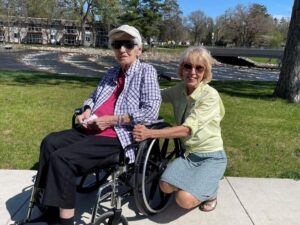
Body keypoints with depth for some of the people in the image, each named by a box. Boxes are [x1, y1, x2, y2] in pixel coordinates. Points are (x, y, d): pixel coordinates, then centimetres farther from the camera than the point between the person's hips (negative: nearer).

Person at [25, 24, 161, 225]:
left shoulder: (147, 71, -3)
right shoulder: (112, 73, 20)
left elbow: (151, 111, -16)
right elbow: (93, 97, 32)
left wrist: (111, 120, -17)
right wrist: (87, 110, 8)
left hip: (119, 138, -8)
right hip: (93, 130, 9)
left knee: (62, 158, -20)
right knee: (50, 142, -7)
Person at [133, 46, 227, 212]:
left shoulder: (210, 96, -21)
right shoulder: (178, 90, -1)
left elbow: (188, 129, -29)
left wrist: (149, 133, -36)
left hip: (212, 157, -5)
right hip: (188, 154, 5)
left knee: (184, 200, -22)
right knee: (166, 186, -16)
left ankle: (210, 190, 11)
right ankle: (197, 182, 13)